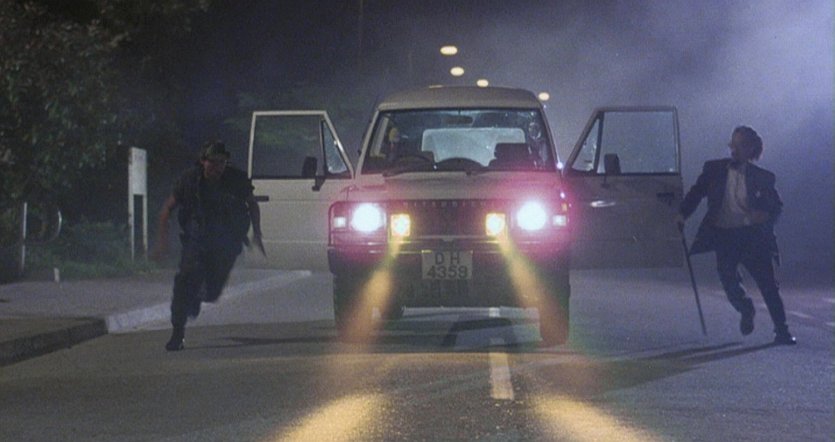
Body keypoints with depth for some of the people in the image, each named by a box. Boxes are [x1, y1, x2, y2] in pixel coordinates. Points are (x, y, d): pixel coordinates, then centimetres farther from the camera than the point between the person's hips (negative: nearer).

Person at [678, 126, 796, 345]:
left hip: (753, 235, 0)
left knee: (768, 284, -3)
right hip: (724, 235, 0)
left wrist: (765, 215, -9)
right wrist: (682, 214, -7)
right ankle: (746, 310, 16)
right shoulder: (714, 169, 5)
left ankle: (781, 331, 9)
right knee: (728, 278, -17)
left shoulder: (762, 177, 3)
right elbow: (696, 193, 8)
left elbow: (777, 205, 12)